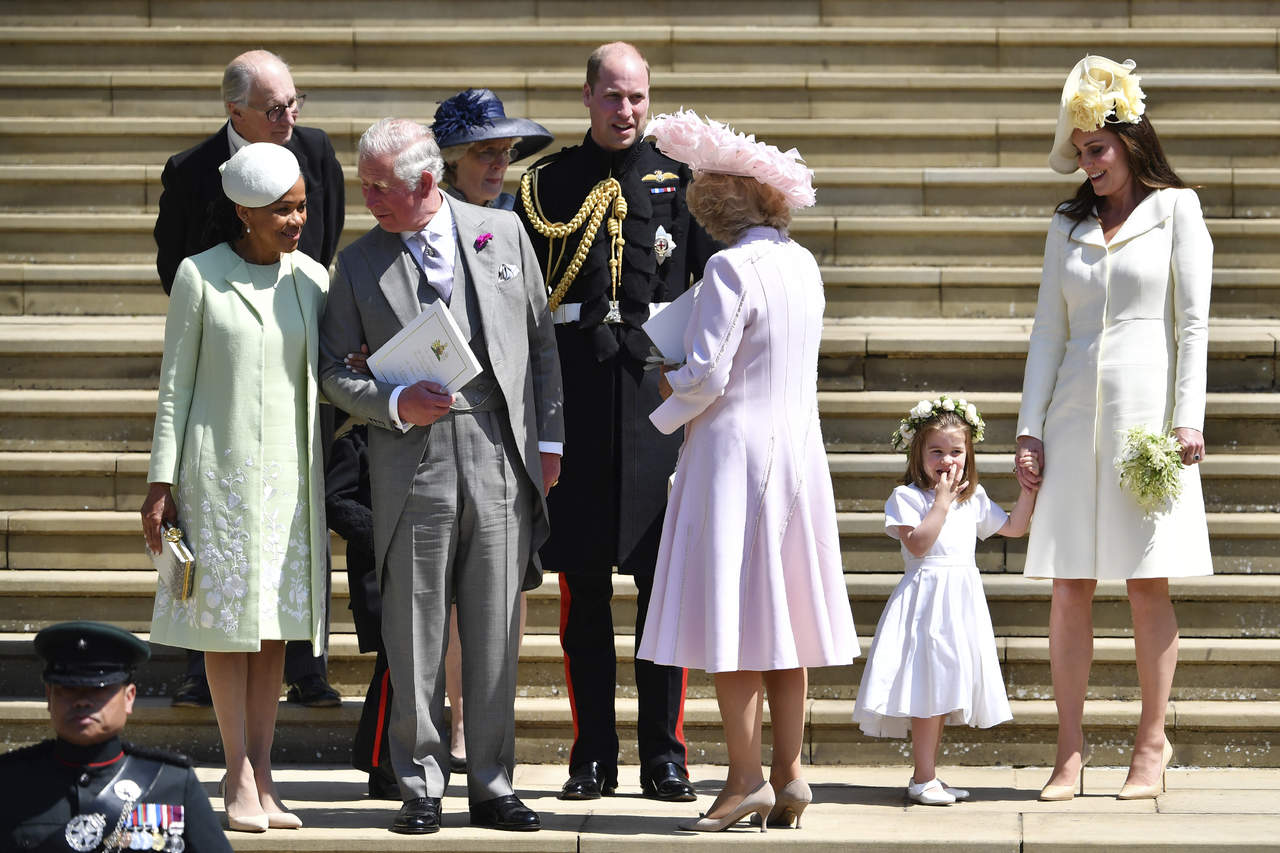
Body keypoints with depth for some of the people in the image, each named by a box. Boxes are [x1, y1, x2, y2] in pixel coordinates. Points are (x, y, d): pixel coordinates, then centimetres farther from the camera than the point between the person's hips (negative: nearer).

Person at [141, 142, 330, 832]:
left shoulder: (311, 278, 8)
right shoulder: (200, 277, -4)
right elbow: (175, 383, -1)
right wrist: (162, 482, -4)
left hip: (291, 469, 4)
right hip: (220, 468, -4)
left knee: (277, 623, 5)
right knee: (227, 618, -1)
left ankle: (261, 775, 10)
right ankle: (240, 778, 3)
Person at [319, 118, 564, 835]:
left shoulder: (503, 232, 7)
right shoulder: (358, 263, 5)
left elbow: (542, 341, 11)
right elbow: (334, 370, 7)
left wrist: (549, 439, 8)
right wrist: (394, 403, -11)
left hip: (500, 453, 0)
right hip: (412, 459, 0)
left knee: (495, 630, 4)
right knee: (416, 633, 1)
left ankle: (493, 785, 13)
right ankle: (422, 787, 11)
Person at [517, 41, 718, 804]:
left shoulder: (681, 181, 9)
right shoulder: (548, 184, 9)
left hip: (663, 389, 0)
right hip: (575, 391, 1)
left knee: (666, 579, -1)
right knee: (582, 582, 3)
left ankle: (665, 754, 6)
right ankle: (593, 756, 10)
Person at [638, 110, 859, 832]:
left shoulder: (732, 268, -15)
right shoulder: (803, 264, 9)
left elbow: (706, 374, -17)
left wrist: (657, 415, 1)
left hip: (735, 448, -8)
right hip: (798, 448, 8)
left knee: (731, 620, -3)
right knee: (781, 615, 11)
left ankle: (747, 779, -4)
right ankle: (790, 774, 12)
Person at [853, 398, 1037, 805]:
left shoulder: (974, 499, 14)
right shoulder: (906, 496, -5)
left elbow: (1014, 527, 21)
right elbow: (918, 543, -18)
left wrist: (1028, 489, 10)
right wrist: (942, 500, -16)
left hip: (962, 601, 7)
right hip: (927, 599, -7)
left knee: (945, 689, 8)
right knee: (930, 685, -12)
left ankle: (928, 776, 14)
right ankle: (923, 778, -9)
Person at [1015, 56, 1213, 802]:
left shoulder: (1175, 209, 3)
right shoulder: (1069, 226, 15)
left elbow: (1192, 323, -1)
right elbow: (1049, 331, 13)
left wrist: (1188, 419, -10)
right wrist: (1031, 427, 5)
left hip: (1147, 409, -4)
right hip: (1076, 416, 4)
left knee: (1148, 583, -2)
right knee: (1070, 586, 0)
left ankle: (1152, 743, 6)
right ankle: (1071, 749, 3)